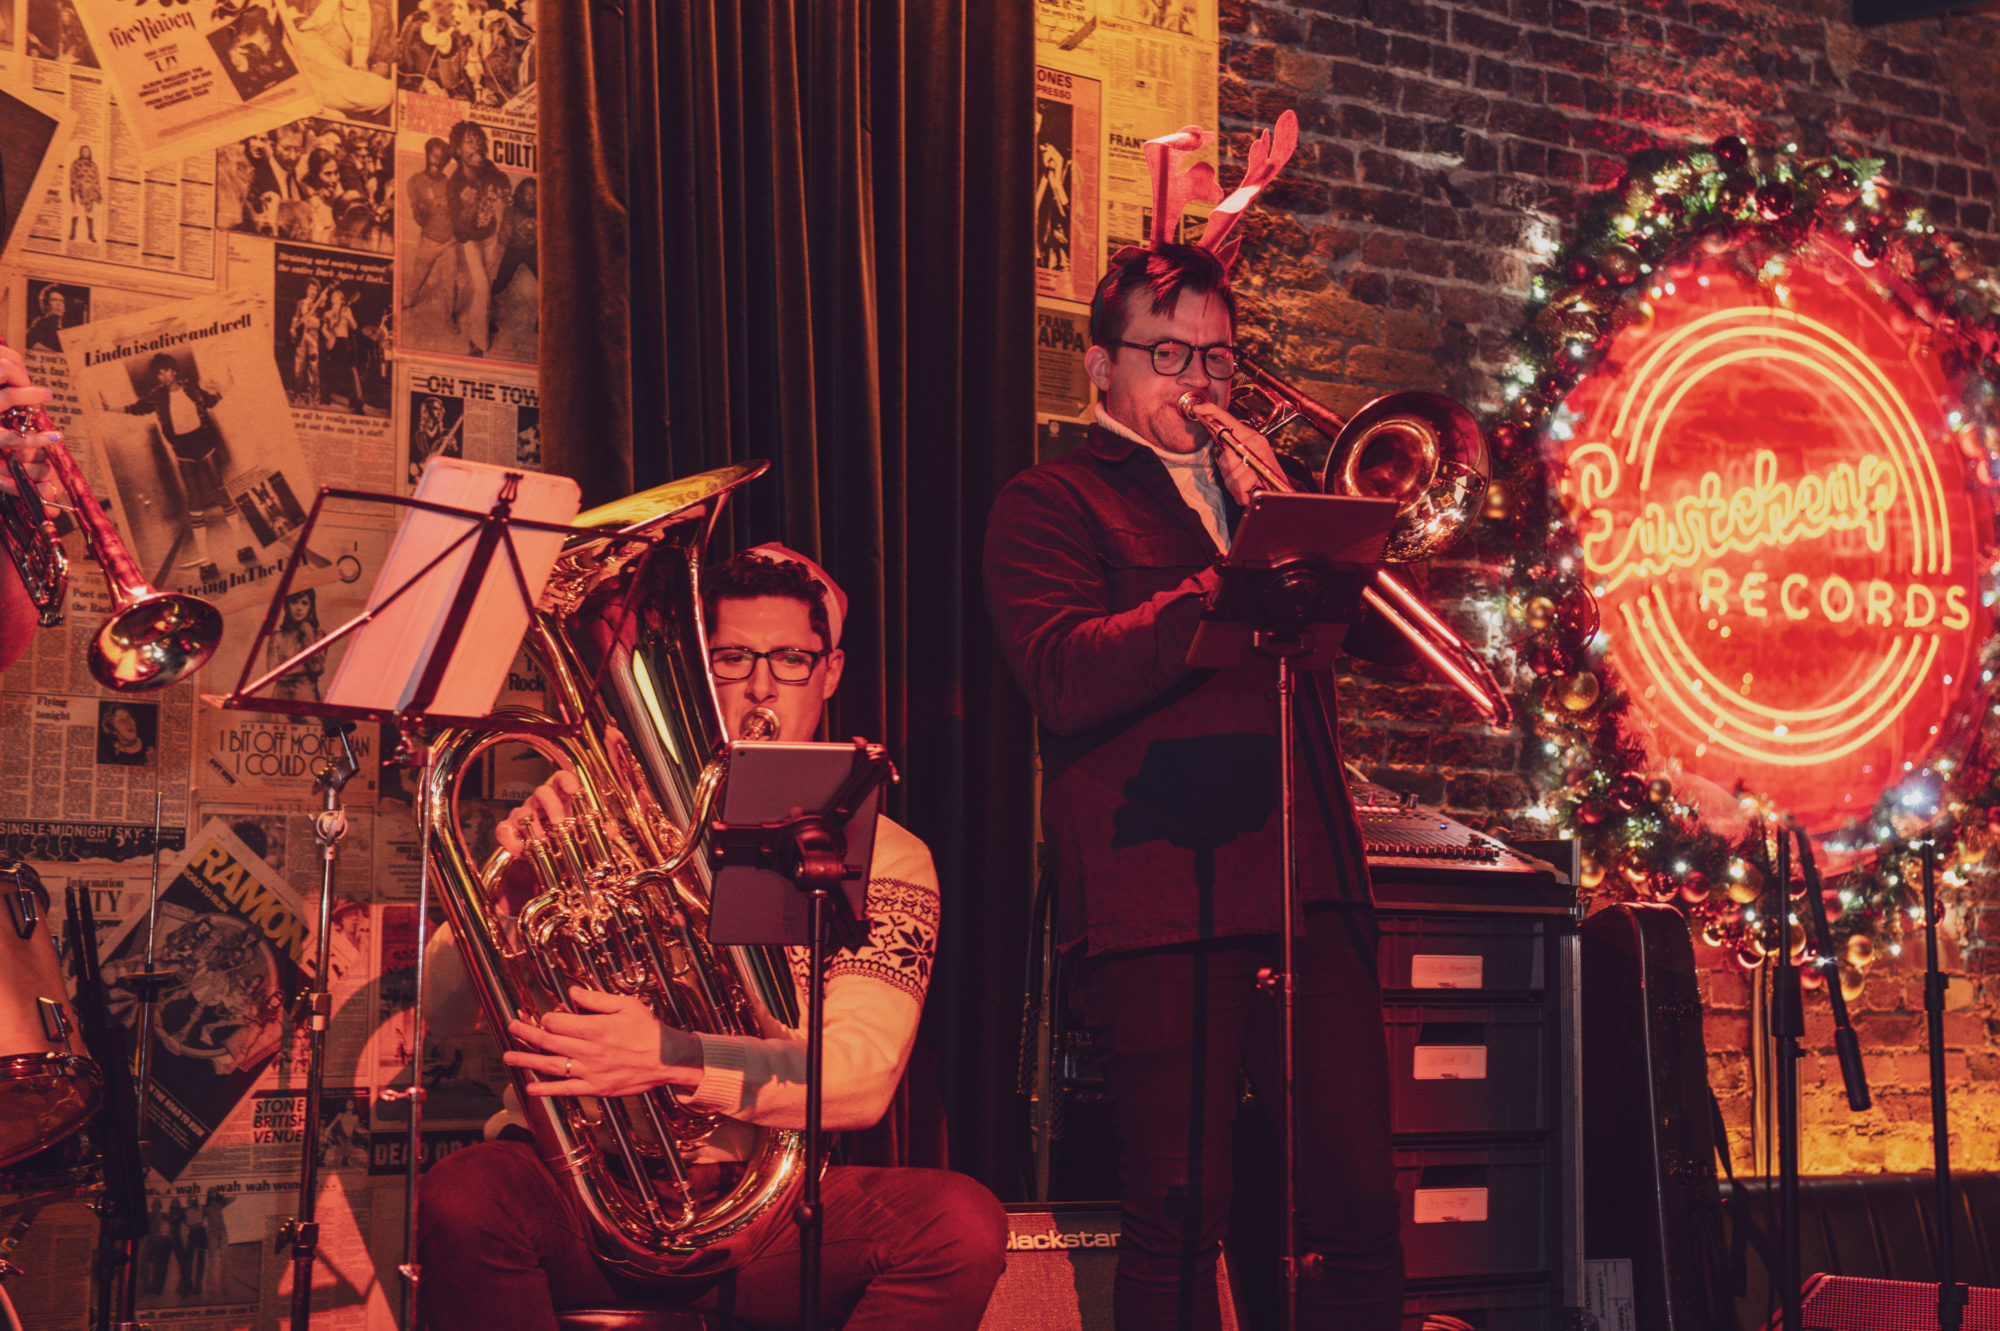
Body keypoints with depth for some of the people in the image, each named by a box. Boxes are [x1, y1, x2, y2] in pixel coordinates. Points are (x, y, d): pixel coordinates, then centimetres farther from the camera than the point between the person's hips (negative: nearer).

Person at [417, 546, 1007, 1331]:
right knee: (464, 1197, -33)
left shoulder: (882, 856, 9)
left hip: (763, 1203, 1)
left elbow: (862, 1080, -7)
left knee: (960, 1222, -27)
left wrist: (672, 1062, -24)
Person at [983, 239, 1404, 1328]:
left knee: (1362, 1206, 2)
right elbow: (1065, 682, -12)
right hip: (1160, 903, -5)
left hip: (1311, 888, 5)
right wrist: (1230, 587, -20)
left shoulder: (1258, 483, 25)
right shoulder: (1051, 502, 5)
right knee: (1178, 1222, -2)